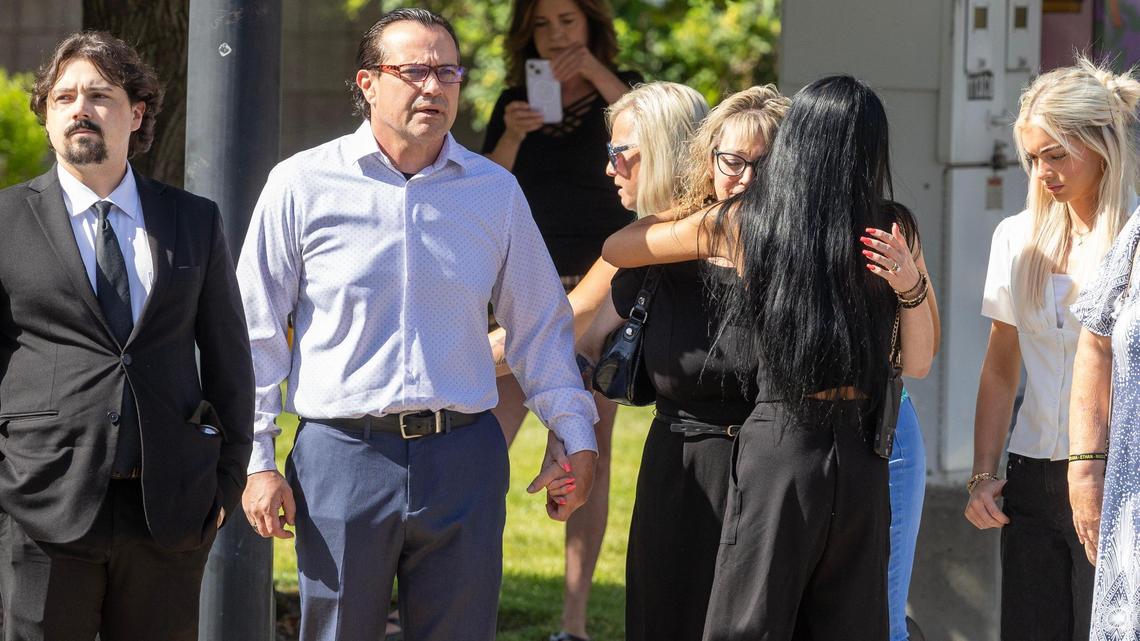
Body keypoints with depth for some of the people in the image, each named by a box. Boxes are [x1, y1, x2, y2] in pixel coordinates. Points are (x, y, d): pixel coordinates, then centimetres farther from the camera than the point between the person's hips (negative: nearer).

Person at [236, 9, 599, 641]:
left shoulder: (495, 191, 8)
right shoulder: (303, 185, 0)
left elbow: (540, 326, 16)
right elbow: (255, 333, 3)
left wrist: (576, 436, 9)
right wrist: (256, 461, -2)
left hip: (464, 459, 2)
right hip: (342, 454, -2)